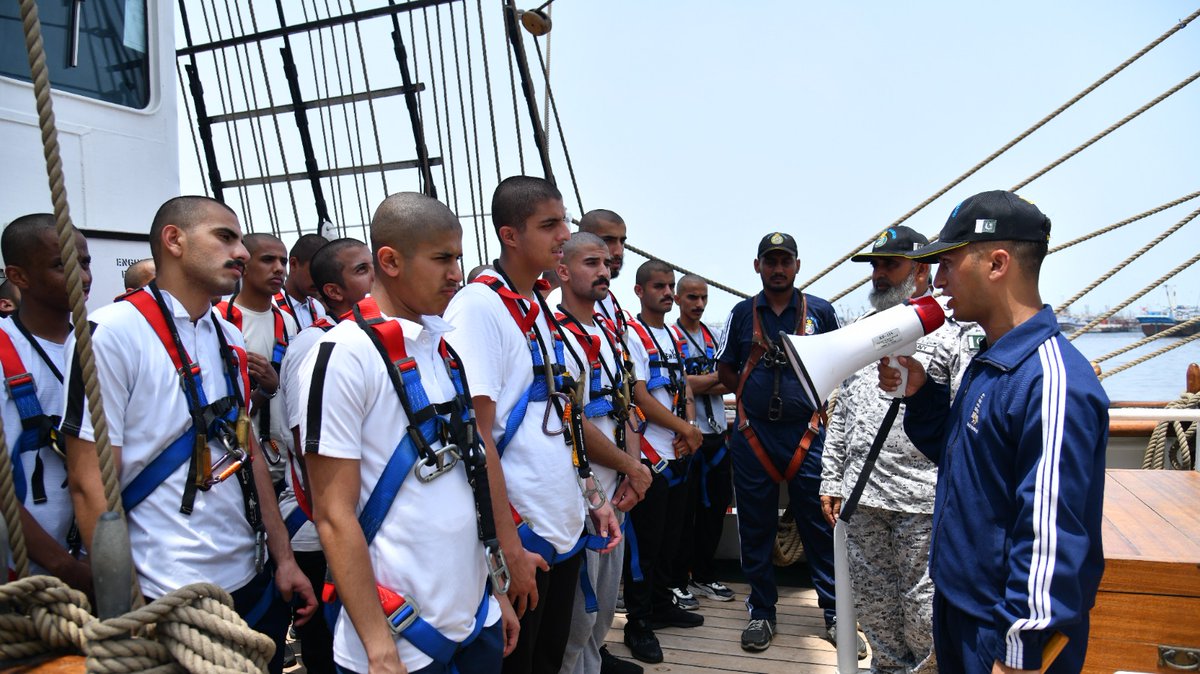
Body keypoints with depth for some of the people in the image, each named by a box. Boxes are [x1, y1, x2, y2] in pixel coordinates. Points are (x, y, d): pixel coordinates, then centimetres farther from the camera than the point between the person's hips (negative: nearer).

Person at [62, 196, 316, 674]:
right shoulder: (114, 332, -13)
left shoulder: (229, 338, 8)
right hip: (171, 605, -6)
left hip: (254, 582, 7)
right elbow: (90, 483, -14)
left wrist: (284, 557, 11)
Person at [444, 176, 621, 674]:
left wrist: (592, 498, 13)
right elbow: (476, 435, -19)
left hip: (566, 529, 8)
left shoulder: (541, 309, 11)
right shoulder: (478, 306, -14)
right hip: (520, 539, -8)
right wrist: (508, 549, -18)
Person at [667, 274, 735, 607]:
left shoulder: (713, 336, 14)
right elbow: (686, 385, -15)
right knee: (684, 511, 0)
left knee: (715, 505, 13)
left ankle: (703, 575, 27)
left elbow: (729, 385, 8)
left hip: (716, 433, 7)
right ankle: (677, 581, 12)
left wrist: (701, 385, -11)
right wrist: (720, 375, -4)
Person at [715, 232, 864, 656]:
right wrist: (754, 394, -1)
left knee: (821, 525, 3)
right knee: (755, 528, 8)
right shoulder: (743, 313, 7)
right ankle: (762, 613, 22)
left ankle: (835, 613, 18)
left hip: (806, 432, -1)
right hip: (753, 434, 1)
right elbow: (725, 371, 11)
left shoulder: (820, 312, 5)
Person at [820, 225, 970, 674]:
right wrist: (831, 480, 13)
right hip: (861, 495, 6)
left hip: (922, 501, -5)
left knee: (923, 607, 5)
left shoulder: (948, 334, -4)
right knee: (873, 603, 16)